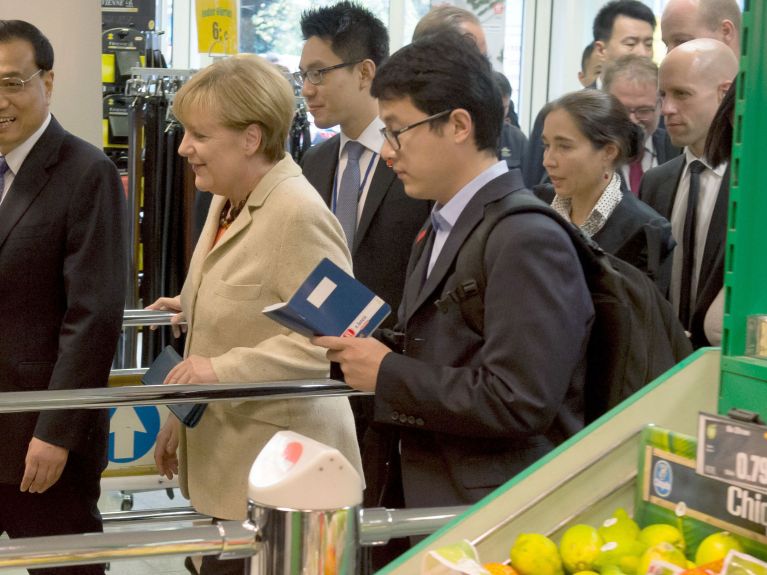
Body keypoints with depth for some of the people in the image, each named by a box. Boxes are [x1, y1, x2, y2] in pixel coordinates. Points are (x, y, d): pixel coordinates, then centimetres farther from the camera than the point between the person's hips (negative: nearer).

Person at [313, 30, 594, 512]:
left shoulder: (528, 241, -17)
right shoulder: (440, 231, 12)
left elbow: (516, 402, -24)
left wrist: (387, 374, -17)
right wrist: (368, 350, -1)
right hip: (430, 502, 8)